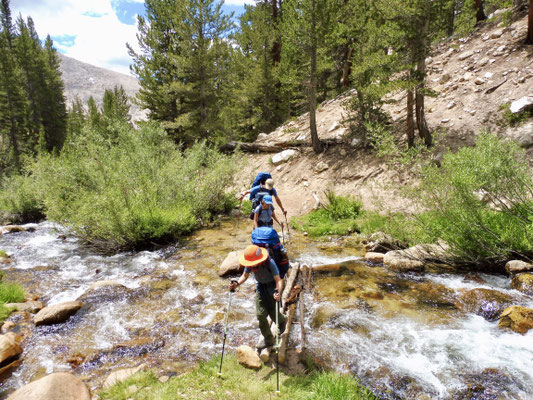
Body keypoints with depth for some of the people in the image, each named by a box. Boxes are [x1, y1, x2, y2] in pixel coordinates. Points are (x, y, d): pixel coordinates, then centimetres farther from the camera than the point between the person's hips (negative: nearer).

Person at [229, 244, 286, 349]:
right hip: (260, 286, 4)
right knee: (260, 314, -2)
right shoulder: (250, 264, -20)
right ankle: (268, 339, 18)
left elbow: (278, 280, -30)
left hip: (272, 286, -4)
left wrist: (278, 292, -47)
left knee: (273, 314, 2)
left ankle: (282, 321, 41)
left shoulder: (270, 263, -34)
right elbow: (245, 276, -3)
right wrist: (237, 284, -21)